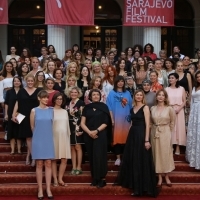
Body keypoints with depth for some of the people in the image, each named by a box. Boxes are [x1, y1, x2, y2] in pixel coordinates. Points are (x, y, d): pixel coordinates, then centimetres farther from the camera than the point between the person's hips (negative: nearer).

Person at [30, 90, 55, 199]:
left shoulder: (51, 110, 4)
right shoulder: (34, 110, -2)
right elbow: (32, 126, 5)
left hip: (48, 140, 2)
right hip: (38, 140, -2)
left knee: (48, 164, 3)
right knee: (39, 164, 2)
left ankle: (48, 189, 7)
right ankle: (40, 189, 7)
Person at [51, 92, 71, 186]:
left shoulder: (65, 112, 13)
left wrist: (69, 136, 13)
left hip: (64, 137, 4)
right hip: (54, 137, -4)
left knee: (64, 160, -1)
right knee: (54, 159, 2)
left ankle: (60, 179, 9)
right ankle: (55, 179, 8)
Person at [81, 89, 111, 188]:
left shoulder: (104, 107, 3)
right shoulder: (87, 107, 9)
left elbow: (106, 122, -3)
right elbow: (82, 123, 3)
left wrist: (96, 131, -15)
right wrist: (89, 132, -13)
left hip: (101, 135, -3)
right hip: (89, 135, 3)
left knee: (100, 156, -8)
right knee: (92, 156, 4)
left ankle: (102, 179, -6)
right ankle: (94, 179, 9)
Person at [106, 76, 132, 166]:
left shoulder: (127, 93, 11)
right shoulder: (112, 93, 3)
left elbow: (130, 106, 13)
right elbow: (110, 107, -1)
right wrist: (112, 119, -8)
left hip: (126, 118, 2)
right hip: (117, 118, -2)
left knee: (125, 137, 3)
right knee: (117, 137, -2)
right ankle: (118, 158, 3)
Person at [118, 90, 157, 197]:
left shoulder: (145, 108, -6)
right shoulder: (132, 108, 13)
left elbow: (147, 125, -12)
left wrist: (147, 140, -19)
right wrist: (130, 135, 9)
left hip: (141, 135, -7)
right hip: (132, 135, 7)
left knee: (142, 161, -2)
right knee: (131, 160, 12)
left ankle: (142, 187, 7)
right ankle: (134, 184, 26)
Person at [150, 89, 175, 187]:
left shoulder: (169, 109, -5)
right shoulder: (152, 108, 3)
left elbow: (172, 122, 3)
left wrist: (168, 131, 4)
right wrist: (154, 130, 5)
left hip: (165, 133, -2)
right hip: (155, 133, 3)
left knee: (166, 154, 3)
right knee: (157, 154, 6)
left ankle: (167, 177, 15)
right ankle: (159, 178, 14)